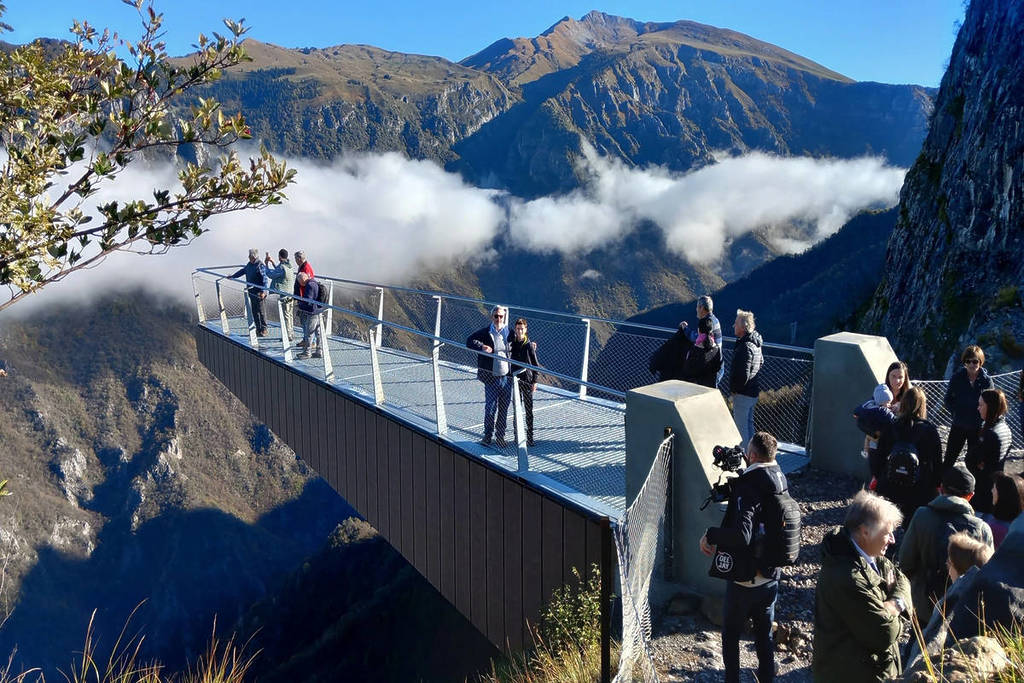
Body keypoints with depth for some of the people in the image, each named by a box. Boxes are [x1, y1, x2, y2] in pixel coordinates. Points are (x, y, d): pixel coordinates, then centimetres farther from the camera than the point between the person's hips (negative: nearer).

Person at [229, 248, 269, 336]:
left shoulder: (260, 266, -15)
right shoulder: (249, 264, 12)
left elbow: (265, 279, -19)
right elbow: (242, 271, 30)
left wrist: (263, 291, -26)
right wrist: (232, 276, 37)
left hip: (258, 292, -9)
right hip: (251, 291, 9)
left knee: (260, 311, -4)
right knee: (254, 311, 10)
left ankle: (264, 330, 4)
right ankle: (258, 329, 17)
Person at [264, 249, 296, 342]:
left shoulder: (282, 267, -20)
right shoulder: (290, 266, 8)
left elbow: (271, 275, -9)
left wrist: (267, 264, 4)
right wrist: (272, 263, 28)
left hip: (284, 295, -9)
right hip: (291, 294, 9)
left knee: (286, 316, -3)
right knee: (290, 315, 15)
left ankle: (289, 336, 0)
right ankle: (291, 334, 23)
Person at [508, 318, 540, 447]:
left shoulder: (530, 345, -6)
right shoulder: (511, 343, 2)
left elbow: (535, 364, -2)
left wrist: (535, 381, -5)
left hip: (527, 381, -2)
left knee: (529, 410, 3)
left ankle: (530, 437, 10)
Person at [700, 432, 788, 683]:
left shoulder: (748, 488, -25)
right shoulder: (780, 482, -1)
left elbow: (741, 535, -35)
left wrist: (710, 535, -19)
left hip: (745, 579, -7)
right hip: (771, 576, 7)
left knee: (731, 634, 12)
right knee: (765, 634, 20)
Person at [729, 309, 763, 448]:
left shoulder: (745, 347, -25)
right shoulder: (755, 343, 7)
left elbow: (743, 374, -28)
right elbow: (761, 361, 22)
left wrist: (734, 389, -14)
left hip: (743, 394, -10)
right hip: (753, 391, 10)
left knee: (741, 426, -1)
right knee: (749, 422, 21)